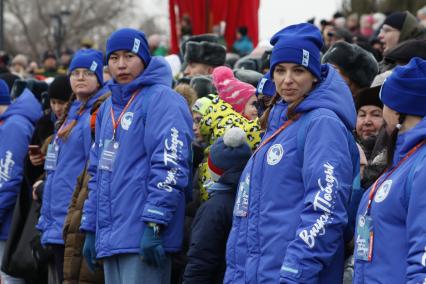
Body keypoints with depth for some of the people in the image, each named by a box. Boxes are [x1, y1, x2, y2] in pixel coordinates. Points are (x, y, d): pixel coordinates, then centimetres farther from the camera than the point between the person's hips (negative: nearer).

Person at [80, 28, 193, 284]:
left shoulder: (161, 99, -6)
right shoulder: (109, 107, 21)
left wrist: (154, 224, -21)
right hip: (110, 239, 9)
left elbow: (170, 165, -16)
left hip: (143, 239, -9)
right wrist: (91, 229, 21)